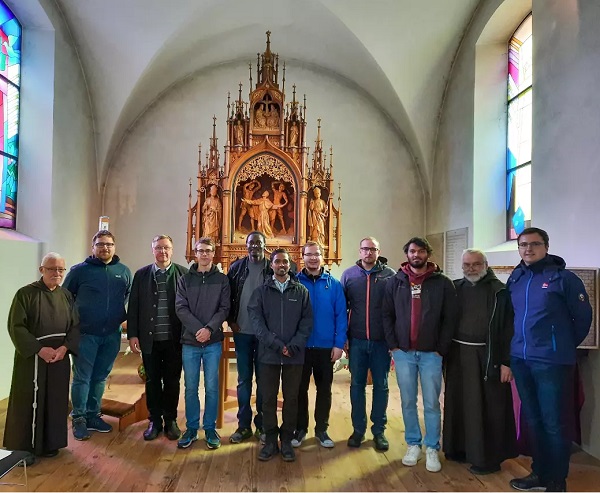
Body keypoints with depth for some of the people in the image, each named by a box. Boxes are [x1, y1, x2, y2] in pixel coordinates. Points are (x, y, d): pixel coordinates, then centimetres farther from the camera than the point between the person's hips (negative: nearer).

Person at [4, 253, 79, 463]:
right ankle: (24, 447, 19)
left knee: (55, 401, 11)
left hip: (60, 358, 4)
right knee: (28, 402, 4)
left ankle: (50, 443, 26)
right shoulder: (25, 294, -8)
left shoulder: (66, 296, 5)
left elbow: (75, 326, 5)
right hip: (31, 358, -4)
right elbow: (16, 327, -12)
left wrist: (65, 347, -12)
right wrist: (39, 349, -18)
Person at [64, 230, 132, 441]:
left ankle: (93, 415, 26)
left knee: (100, 377, 13)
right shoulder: (79, 270, -3)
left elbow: (130, 297, 16)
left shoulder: (124, 271, 4)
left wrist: (124, 317, 7)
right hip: (85, 334, -3)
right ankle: (79, 418, 14)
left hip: (112, 335, 3)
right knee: (82, 378, 2)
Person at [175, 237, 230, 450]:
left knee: (212, 387, 5)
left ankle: (210, 428, 19)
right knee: (191, 387, 8)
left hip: (213, 342, -1)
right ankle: (191, 428, 22)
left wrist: (209, 329, -18)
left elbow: (224, 308, -3)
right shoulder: (185, 279, 6)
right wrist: (197, 329, -16)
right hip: (190, 341, 1)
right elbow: (181, 308, -3)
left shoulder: (222, 279, 4)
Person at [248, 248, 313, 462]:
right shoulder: (261, 291, 4)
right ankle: (270, 440, 19)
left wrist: (294, 346, -12)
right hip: (269, 353, 0)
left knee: (291, 398, 8)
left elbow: (307, 321, 1)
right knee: (268, 398, 6)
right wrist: (276, 344, -14)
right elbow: (256, 320, -5)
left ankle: (287, 440, 21)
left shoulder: (301, 291, 6)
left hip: (295, 355, 0)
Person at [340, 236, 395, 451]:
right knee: (357, 385, 11)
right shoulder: (348, 274, 2)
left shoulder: (390, 275, -3)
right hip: (357, 341, 1)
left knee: (381, 385, 11)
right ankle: (358, 429, 25)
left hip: (382, 341, -1)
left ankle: (379, 430, 25)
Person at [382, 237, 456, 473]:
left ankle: (432, 449, 21)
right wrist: (393, 346, -2)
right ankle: (413, 445, 26)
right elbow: (387, 315, 5)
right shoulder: (395, 282, 4)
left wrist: (441, 349, -6)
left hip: (431, 353, -1)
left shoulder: (443, 283, -1)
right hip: (403, 353, 2)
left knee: (431, 403, 6)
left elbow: (449, 319, -1)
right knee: (408, 402, 11)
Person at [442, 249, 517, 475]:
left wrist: (506, 361, -13)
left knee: (487, 407, 3)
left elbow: (509, 328, -8)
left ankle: (488, 457, 16)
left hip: (487, 356, -4)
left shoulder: (500, 291, -5)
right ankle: (460, 448, 27)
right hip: (458, 355, 5)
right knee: (459, 404, 12)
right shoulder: (455, 288, 7)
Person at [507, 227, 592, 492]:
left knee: (554, 423, 4)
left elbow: (583, 317, -5)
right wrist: (521, 344, 14)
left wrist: (565, 346, 4)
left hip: (551, 362, -6)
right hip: (520, 360, 6)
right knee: (533, 420, 17)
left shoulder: (563, 278, -9)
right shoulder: (515, 279, 8)